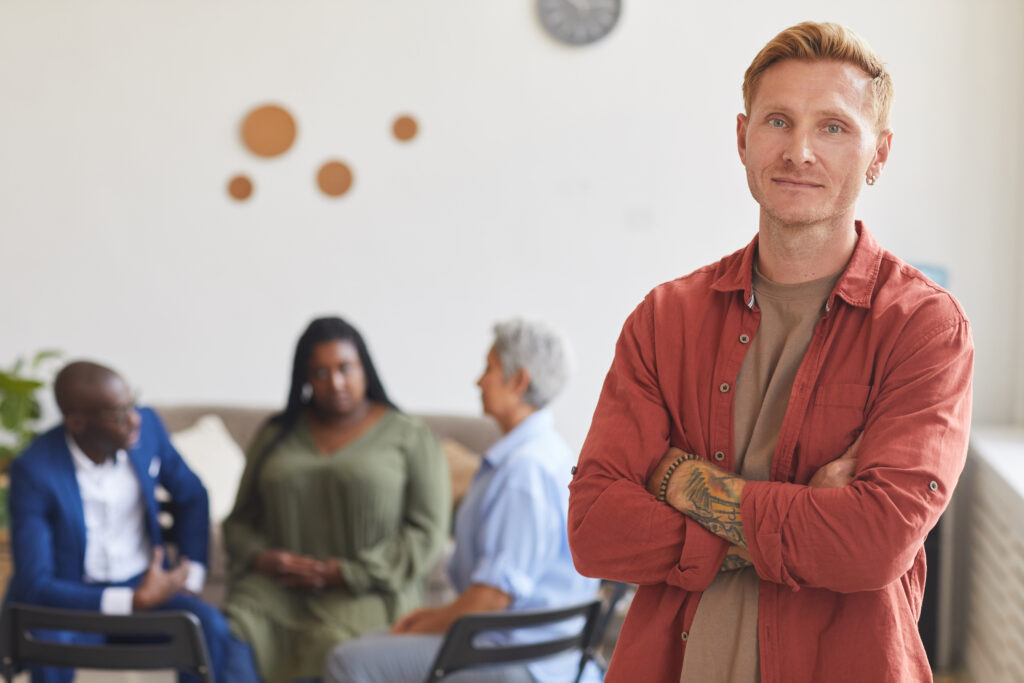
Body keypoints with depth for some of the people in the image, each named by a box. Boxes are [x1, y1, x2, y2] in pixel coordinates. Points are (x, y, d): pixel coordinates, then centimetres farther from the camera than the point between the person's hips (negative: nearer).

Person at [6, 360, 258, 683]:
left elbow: (191, 496, 12)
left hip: (144, 587, 3)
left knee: (210, 627, -25)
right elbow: (34, 584, -21)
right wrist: (132, 602, -26)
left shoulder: (147, 426, -8)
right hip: (72, 597, -3)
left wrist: (191, 574, 2)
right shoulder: (34, 471, -20)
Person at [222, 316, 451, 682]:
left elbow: (426, 532, 0)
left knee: (330, 647, -36)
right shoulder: (276, 435, 18)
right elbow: (239, 521, 20)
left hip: (367, 591, -3)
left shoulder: (408, 436, 7)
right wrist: (264, 559, -3)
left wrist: (342, 573, -8)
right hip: (279, 586, 3)